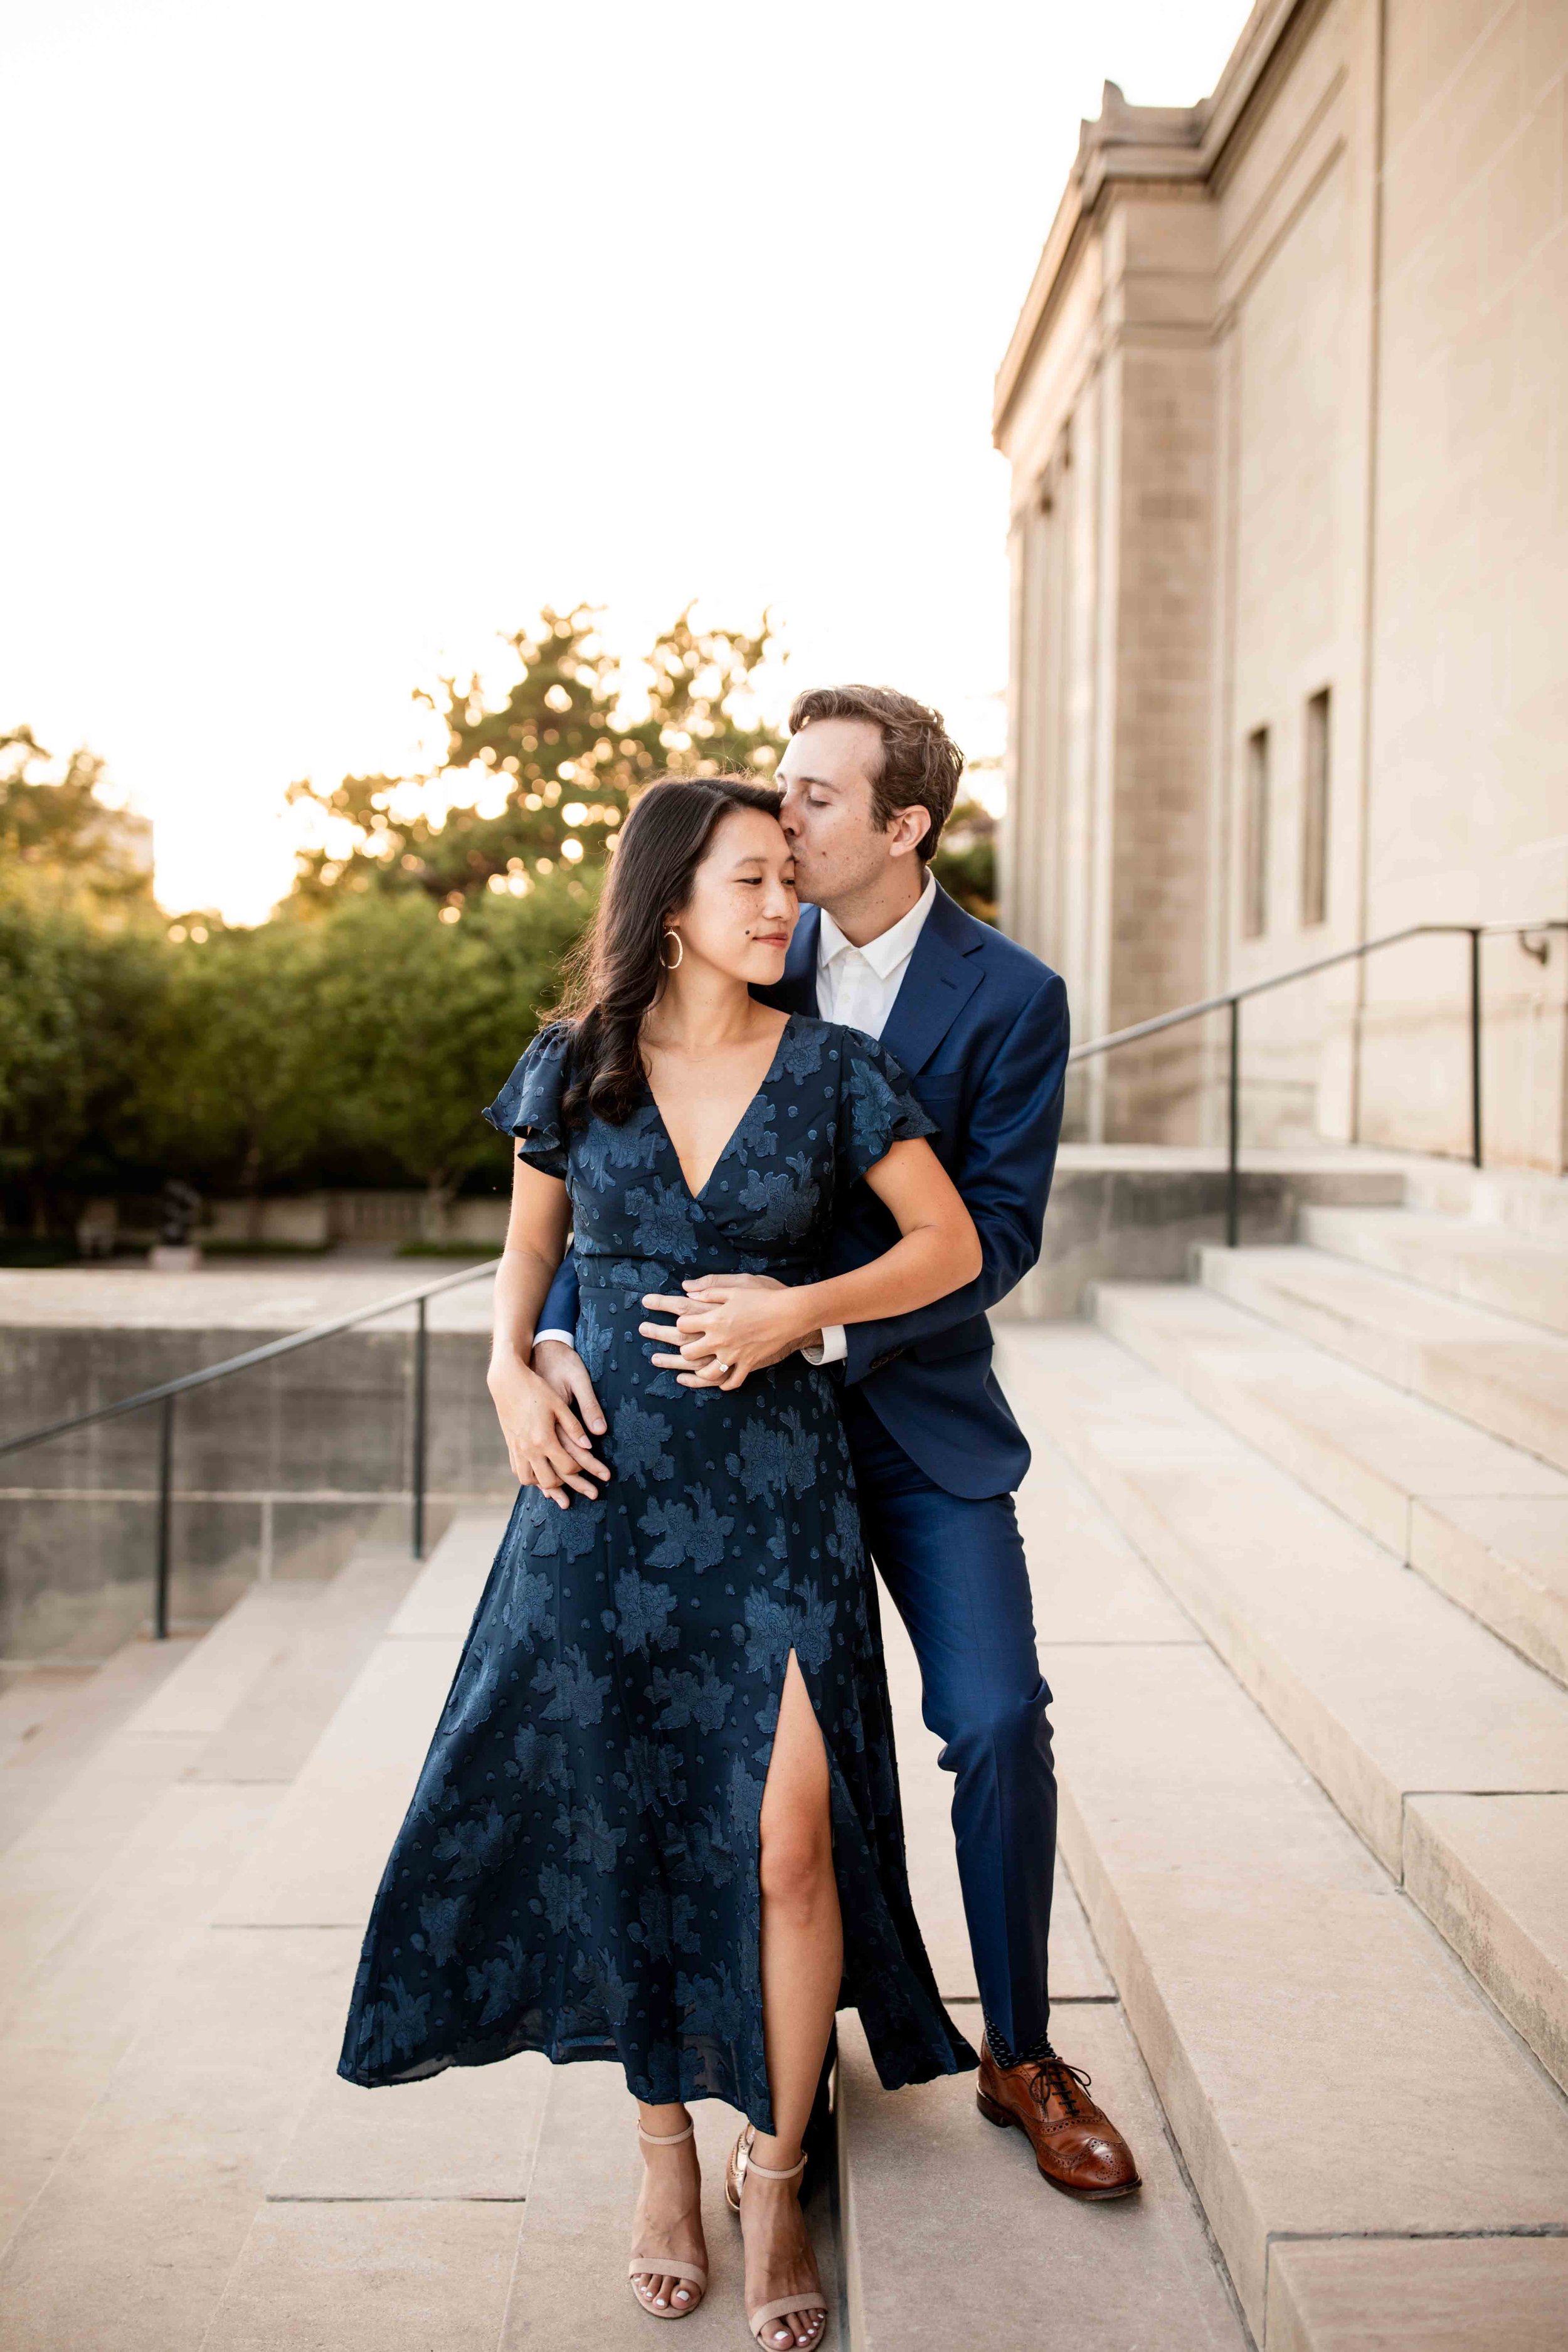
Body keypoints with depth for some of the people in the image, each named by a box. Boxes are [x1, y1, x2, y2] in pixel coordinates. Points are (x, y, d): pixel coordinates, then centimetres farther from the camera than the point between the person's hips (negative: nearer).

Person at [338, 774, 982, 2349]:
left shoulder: (833, 1069, -1)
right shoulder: (574, 1071, 3)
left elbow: (951, 1244, 3)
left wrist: (798, 1308, -11)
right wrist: (508, 1371, -2)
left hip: (776, 1481, -1)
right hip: (608, 1481, 1)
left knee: (786, 1837, -6)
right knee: (619, 1826, 8)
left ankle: (774, 2176, 16)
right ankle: (665, 2149, 29)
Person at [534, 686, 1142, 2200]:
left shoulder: (1010, 999, -9)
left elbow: (992, 1231, -15)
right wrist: (553, 1335, -18)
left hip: (920, 1409, -2)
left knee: (999, 1721, -6)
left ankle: (1019, 2057, 17)